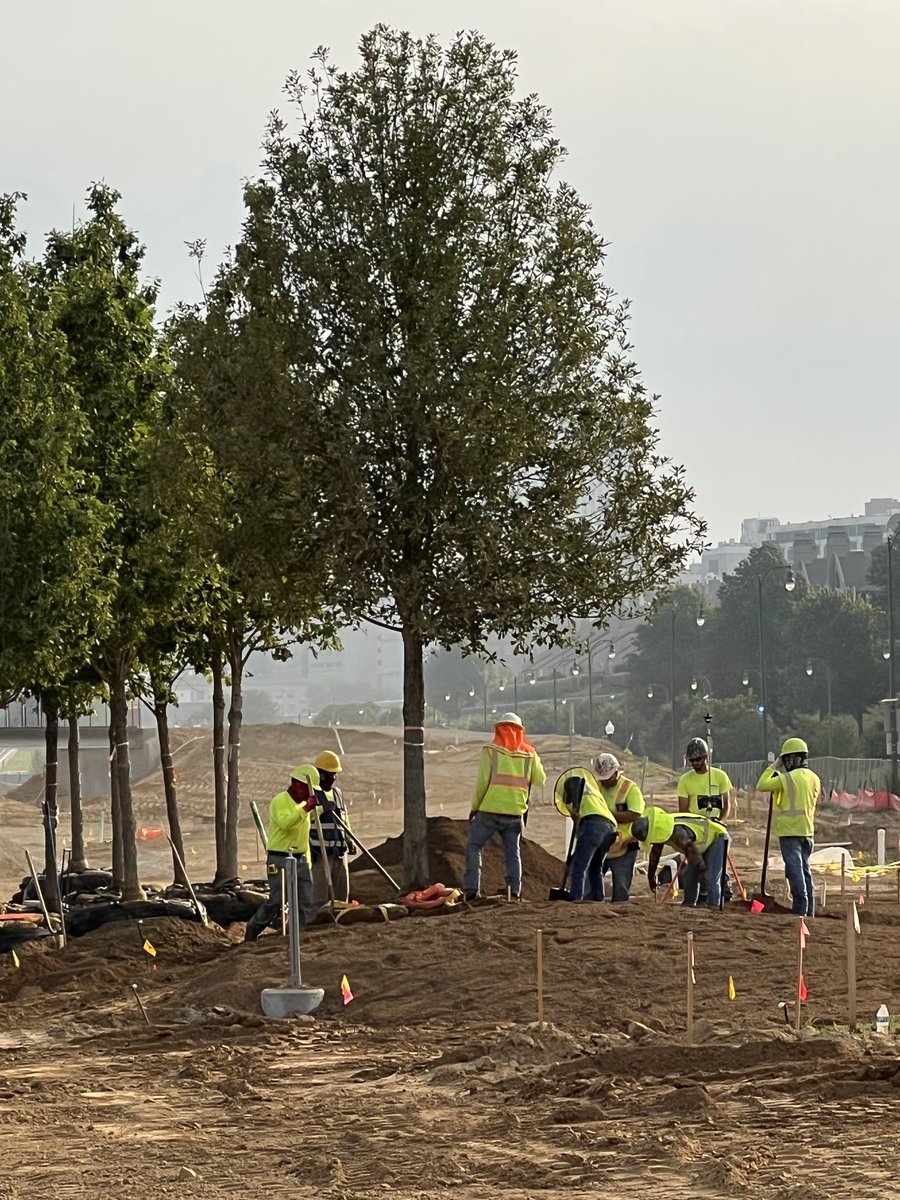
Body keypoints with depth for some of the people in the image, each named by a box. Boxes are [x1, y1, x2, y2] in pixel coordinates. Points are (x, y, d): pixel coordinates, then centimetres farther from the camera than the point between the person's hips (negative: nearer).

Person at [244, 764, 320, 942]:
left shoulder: (303, 803, 17)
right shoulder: (280, 801, -10)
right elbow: (285, 823, -30)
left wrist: (307, 861, 22)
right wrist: (306, 809, -35)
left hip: (300, 859, 8)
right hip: (280, 859, -8)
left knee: (305, 902, -1)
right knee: (276, 900, -9)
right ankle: (252, 932, 5)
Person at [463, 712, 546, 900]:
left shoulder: (491, 751, -4)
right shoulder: (529, 754, 5)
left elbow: (482, 781, -5)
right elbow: (540, 780, 10)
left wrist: (474, 807, 5)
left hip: (490, 809, -3)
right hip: (516, 812, 3)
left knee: (474, 846, 5)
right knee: (513, 852, 11)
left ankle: (471, 888, -6)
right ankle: (514, 891, 4)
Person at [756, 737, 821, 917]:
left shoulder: (787, 778, -13)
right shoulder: (814, 778, 7)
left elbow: (761, 786, -11)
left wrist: (773, 767, 1)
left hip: (789, 830, -7)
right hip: (807, 830, 7)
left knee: (794, 869, -6)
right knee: (805, 869, 13)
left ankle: (800, 908, -10)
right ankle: (809, 910, 15)